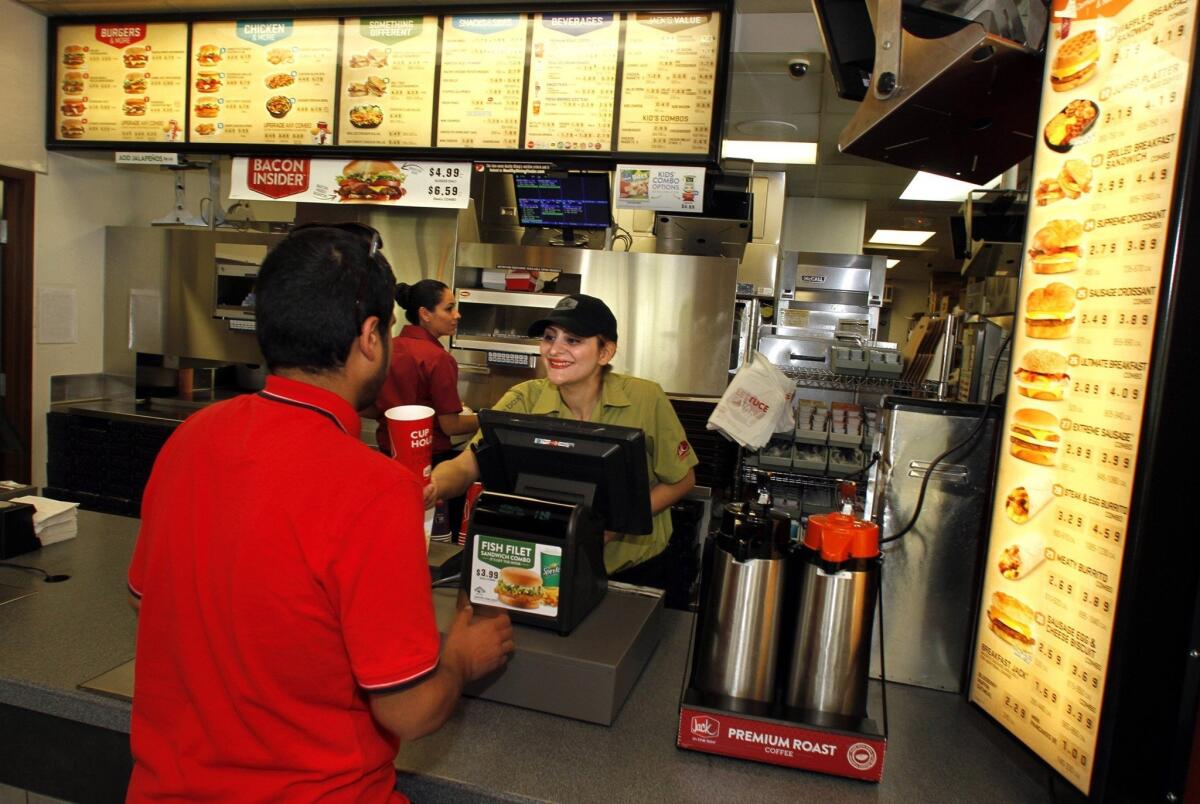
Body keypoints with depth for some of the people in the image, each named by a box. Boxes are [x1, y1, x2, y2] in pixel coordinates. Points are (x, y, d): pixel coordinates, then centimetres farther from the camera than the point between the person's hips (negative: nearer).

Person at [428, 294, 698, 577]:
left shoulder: (646, 399, -10)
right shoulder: (524, 400, -9)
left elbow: (682, 479, 0)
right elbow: (466, 466, -18)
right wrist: (432, 487, -41)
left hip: (636, 564, 0)